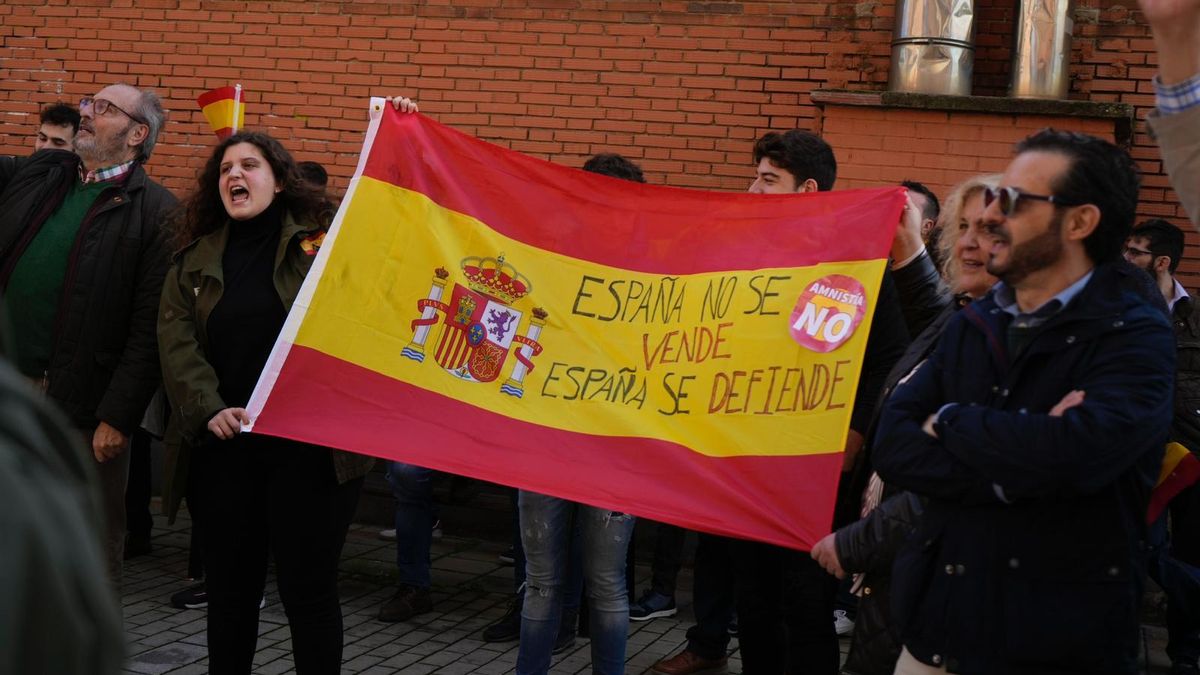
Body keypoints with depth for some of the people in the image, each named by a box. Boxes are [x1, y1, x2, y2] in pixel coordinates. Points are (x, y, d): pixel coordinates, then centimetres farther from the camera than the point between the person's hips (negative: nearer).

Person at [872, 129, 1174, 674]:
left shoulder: (1136, 338, -10)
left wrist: (949, 422, -11)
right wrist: (1009, 472, -19)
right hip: (936, 630, 5)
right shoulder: (972, 325, 8)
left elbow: (1071, 455, -28)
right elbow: (891, 448, -4)